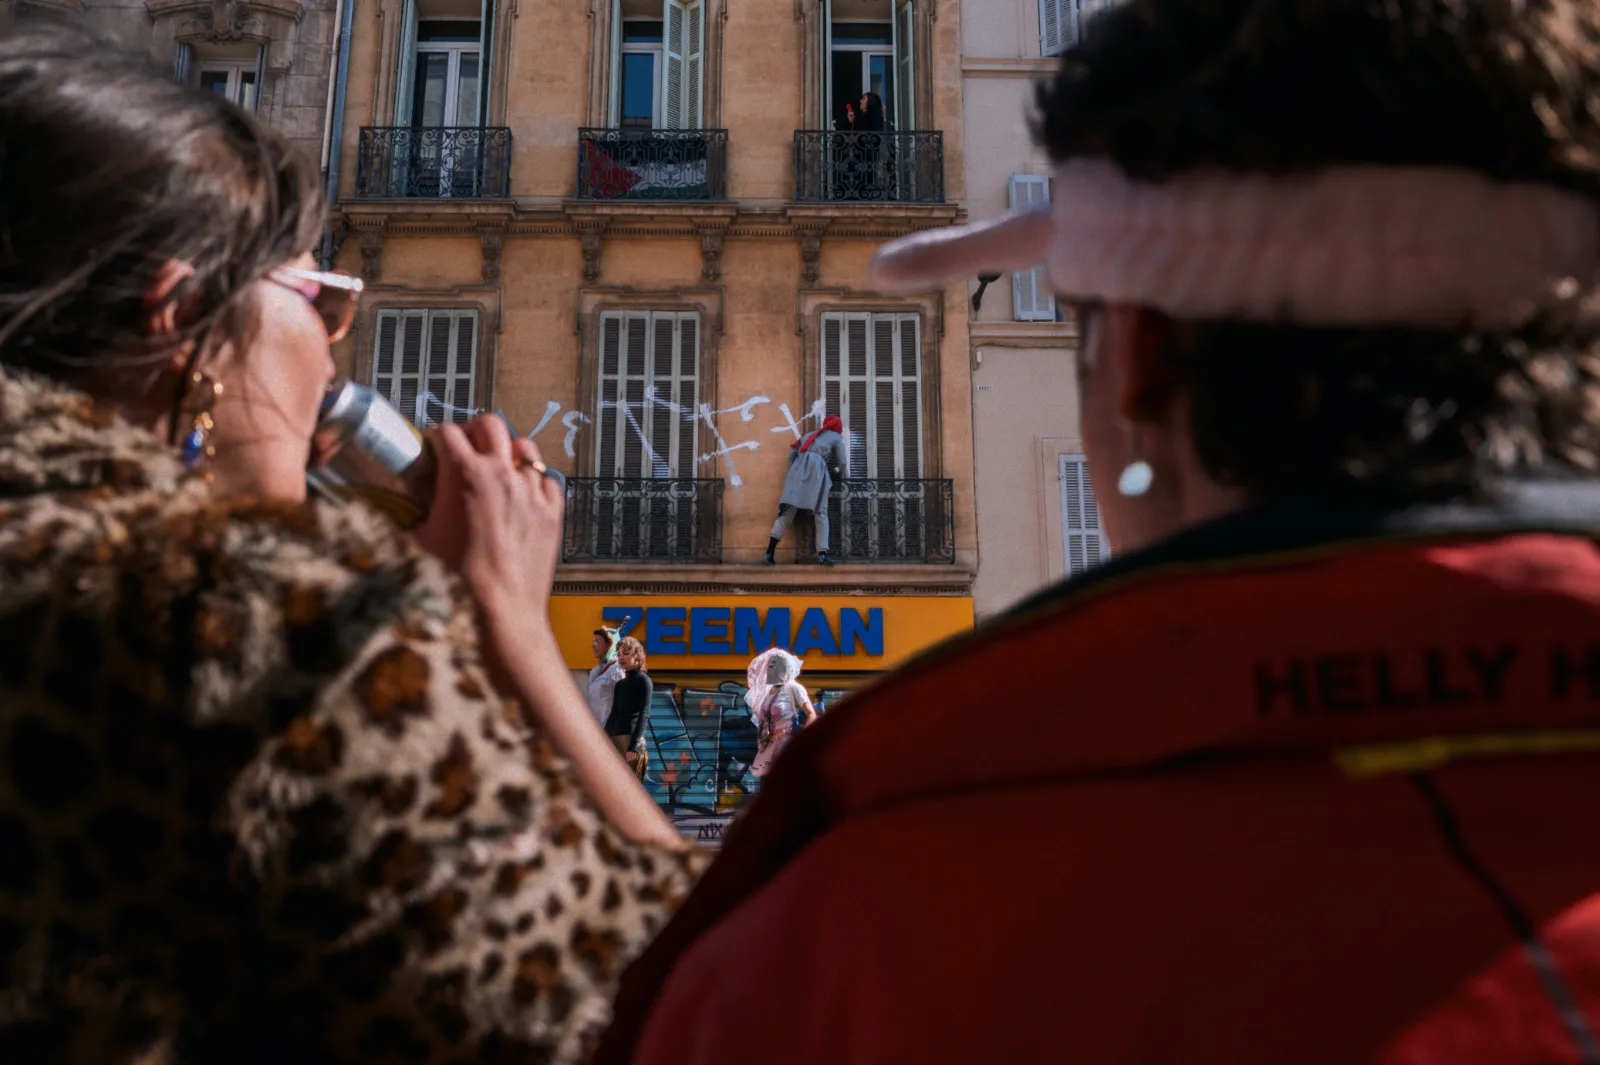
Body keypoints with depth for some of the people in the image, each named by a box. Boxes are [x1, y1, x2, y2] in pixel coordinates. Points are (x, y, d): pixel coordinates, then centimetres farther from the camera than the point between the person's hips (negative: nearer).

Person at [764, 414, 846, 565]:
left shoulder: (810, 436, 34)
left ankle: (770, 552, -15)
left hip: (798, 471, 4)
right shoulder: (836, 438, 22)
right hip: (816, 472, -4)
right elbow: (842, 463, 14)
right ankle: (822, 553, -17)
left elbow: (792, 454, 25)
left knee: (787, 512, -4)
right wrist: (844, 478, 30)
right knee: (820, 512, -3)